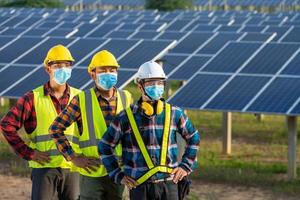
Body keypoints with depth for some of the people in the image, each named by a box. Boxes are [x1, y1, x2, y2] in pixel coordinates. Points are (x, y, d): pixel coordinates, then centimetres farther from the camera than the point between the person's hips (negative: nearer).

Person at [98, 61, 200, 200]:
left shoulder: (174, 114, 3)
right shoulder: (125, 118, -2)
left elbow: (193, 138, 18)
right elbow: (104, 147, 6)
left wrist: (186, 166, 10)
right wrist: (118, 176, 1)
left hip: (168, 184, 1)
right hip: (139, 186, -1)